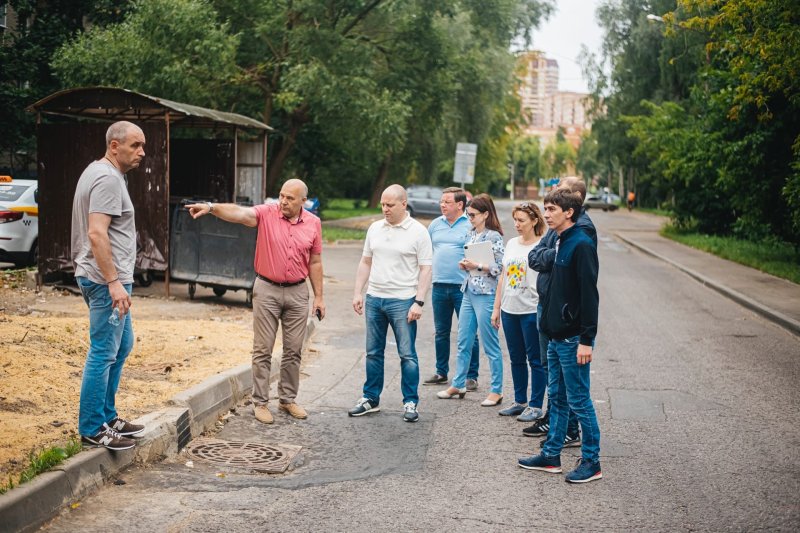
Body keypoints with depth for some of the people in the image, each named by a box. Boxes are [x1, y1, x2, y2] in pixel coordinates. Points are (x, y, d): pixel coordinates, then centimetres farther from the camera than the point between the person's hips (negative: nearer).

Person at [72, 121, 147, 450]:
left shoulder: (100, 173, 16)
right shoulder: (108, 179, -17)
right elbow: (97, 234, -26)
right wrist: (114, 282, -27)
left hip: (109, 278, 11)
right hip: (107, 279, -11)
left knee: (122, 344, 18)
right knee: (103, 353, -4)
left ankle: (106, 416, 26)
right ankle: (92, 429, 4)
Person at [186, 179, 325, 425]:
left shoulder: (313, 223, 0)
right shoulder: (267, 213, -8)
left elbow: (315, 262, 7)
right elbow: (239, 213, -27)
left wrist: (319, 297, 7)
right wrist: (211, 208, -45)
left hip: (297, 293, 2)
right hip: (267, 290, -2)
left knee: (293, 350, 9)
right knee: (263, 350, 3)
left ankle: (288, 399, 23)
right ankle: (260, 402, 11)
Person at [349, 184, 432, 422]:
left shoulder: (418, 232, -6)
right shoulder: (375, 228, 9)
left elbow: (425, 269, -7)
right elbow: (365, 262, 15)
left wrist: (419, 302, -14)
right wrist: (357, 293, 8)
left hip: (402, 301, -5)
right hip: (374, 298, 5)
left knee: (407, 354, -1)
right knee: (373, 352, 11)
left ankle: (410, 403, 8)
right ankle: (371, 399, 21)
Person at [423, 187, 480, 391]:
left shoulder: (471, 225, -4)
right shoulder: (435, 224, 12)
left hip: (463, 287, -5)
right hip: (439, 286, 5)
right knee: (441, 332, 14)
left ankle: (471, 376, 7)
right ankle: (441, 372, 25)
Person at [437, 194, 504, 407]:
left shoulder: (494, 237, -10)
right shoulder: (471, 235, 12)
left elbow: (500, 267, -13)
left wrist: (477, 265, -18)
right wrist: (464, 265, 2)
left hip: (485, 295, -8)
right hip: (469, 292, 8)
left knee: (490, 345, 0)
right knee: (463, 343, 13)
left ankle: (496, 391, 9)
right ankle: (458, 385, 23)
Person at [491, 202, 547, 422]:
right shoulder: (511, 244, 11)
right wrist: (496, 308, 14)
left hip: (532, 311, -7)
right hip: (509, 310, 7)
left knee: (535, 360, 2)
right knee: (516, 359, 14)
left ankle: (536, 406, 10)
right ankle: (520, 402, 25)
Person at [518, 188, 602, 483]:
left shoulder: (581, 245, -16)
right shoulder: (561, 243, 13)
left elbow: (589, 294, -20)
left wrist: (587, 340, -22)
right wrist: (550, 326, 18)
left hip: (573, 339, -9)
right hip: (556, 337, 9)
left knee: (579, 400, -1)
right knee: (557, 397, 16)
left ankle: (591, 462, 9)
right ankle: (551, 455, 25)